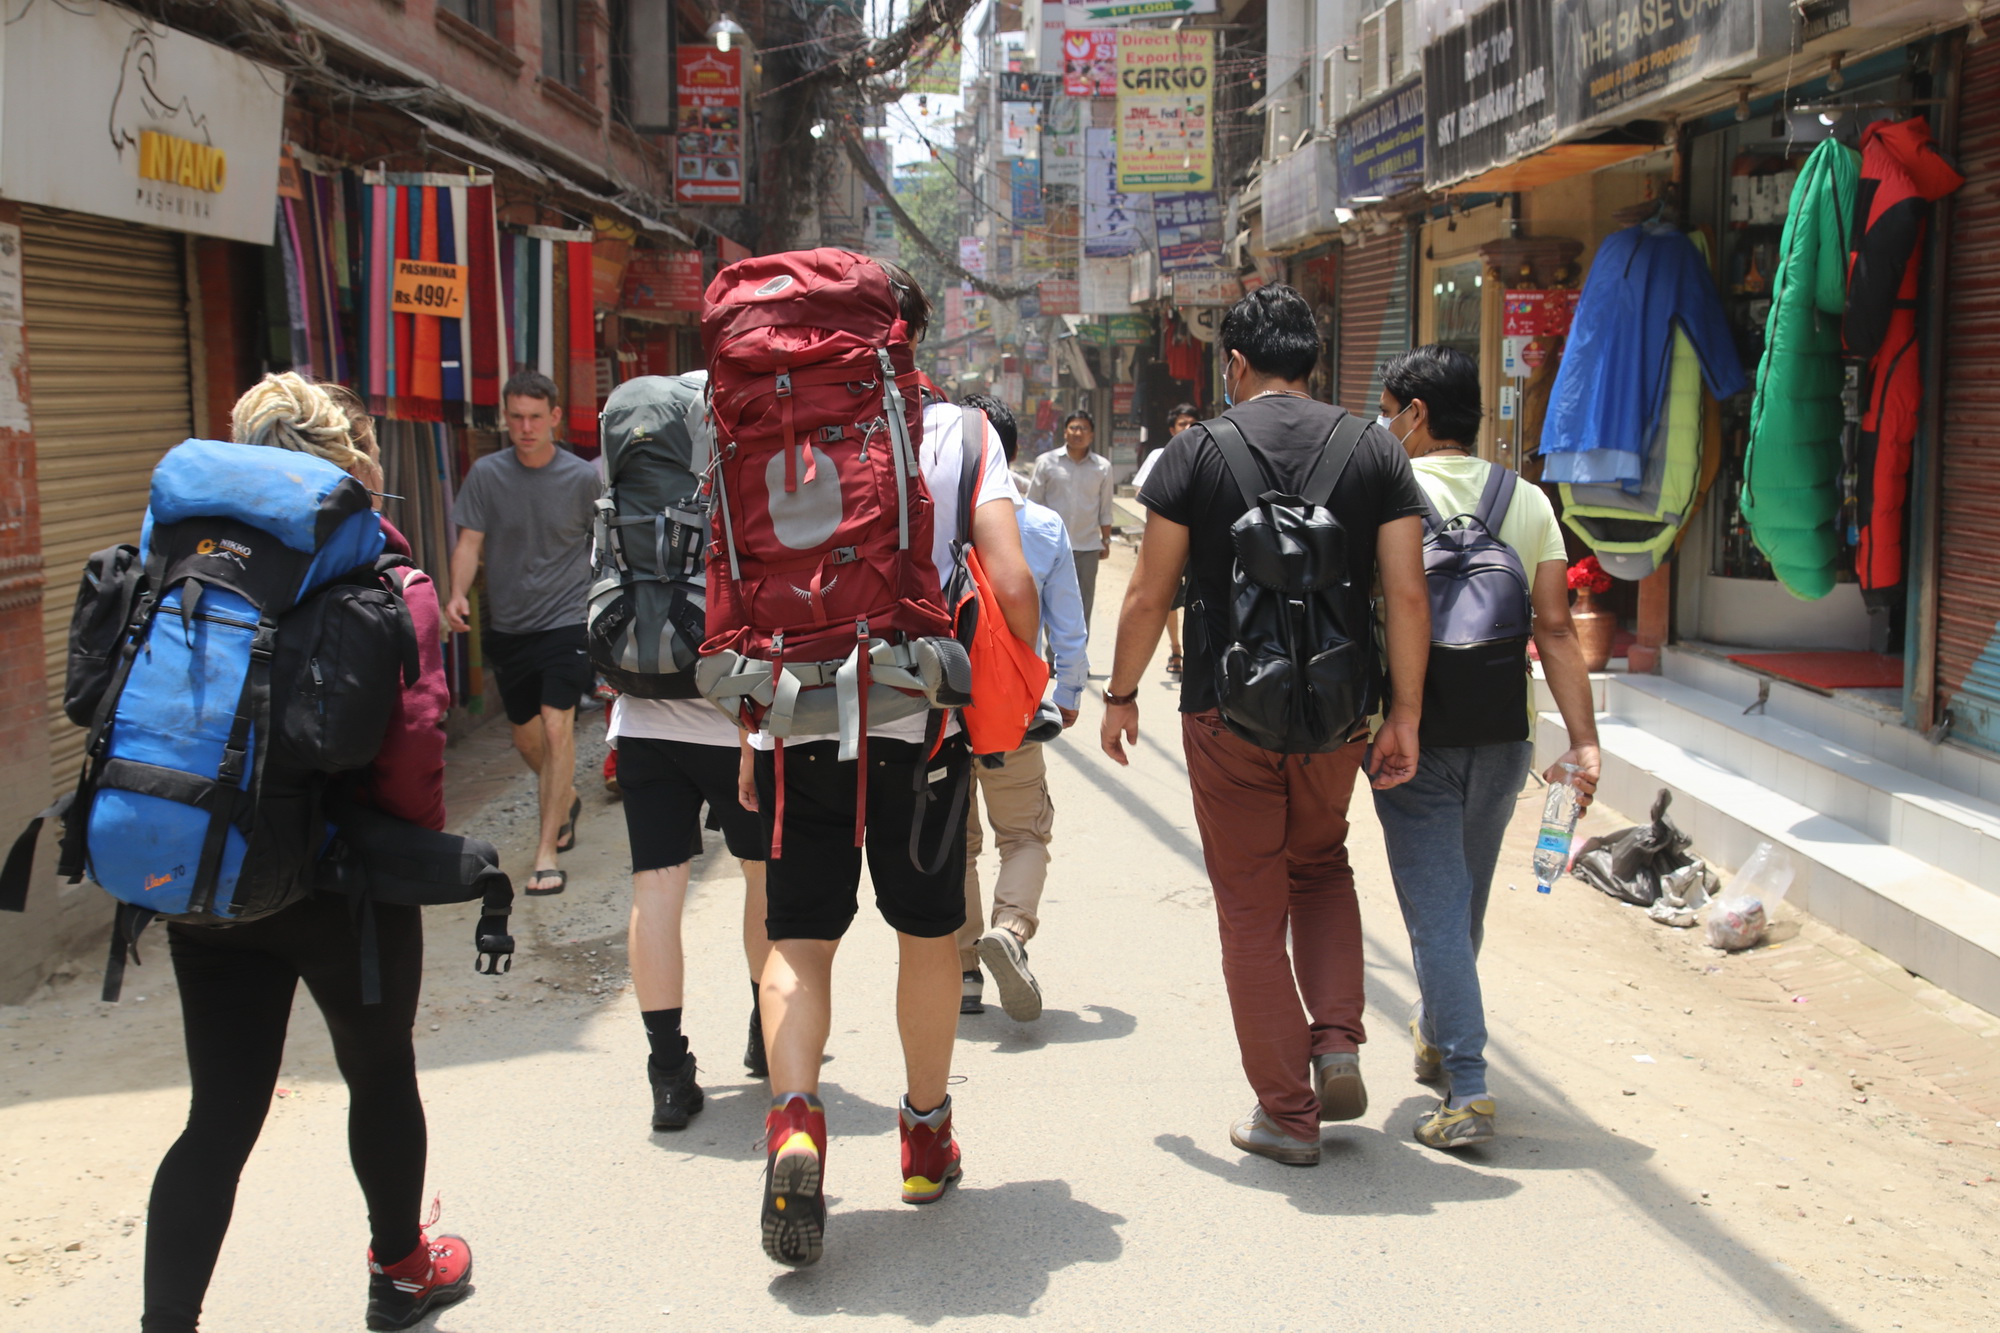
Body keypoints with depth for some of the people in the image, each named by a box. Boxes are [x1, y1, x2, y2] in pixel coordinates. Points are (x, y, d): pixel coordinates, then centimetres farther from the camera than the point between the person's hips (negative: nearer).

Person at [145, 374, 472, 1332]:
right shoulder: (386, 585, -9)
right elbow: (412, 738, -20)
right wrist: (420, 847, -5)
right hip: (345, 884, -3)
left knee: (220, 1116, 10)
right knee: (380, 1074, 20)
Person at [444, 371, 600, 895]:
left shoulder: (583, 478, -3)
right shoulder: (486, 474, -1)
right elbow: (469, 542, -3)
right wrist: (458, 594, -20)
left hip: (566, 620, -3)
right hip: (508, 626, 3)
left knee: (556, 724, -17)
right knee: (525, 737, 15)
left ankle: (546, 853, -13)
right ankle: (566, 799, 46)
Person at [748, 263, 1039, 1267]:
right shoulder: (957, 433, 1)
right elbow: (1012, 585, -8)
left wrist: (749, 732, 11)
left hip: (795, 723, 0)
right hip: (918, 722, 0)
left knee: (798, 938, 8)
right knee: (928, 933, 16)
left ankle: (794, 1122, -13)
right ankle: (927, 1136, 29)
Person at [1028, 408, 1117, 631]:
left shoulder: (1102, 467, 3)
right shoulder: (1047, 462, -1)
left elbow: (1105, 509, 10)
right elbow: (1033, 503, 4)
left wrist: (1106, 540, 9)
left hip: (1088, 547, 1)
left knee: (1083, 606, 6)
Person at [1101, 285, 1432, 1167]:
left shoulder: (1196, 451, -4)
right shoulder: (1375, 451, 2)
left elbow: (1149, 595, -4)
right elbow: (1407, 596, -3)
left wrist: (1121, 695, 8)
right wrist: (1405, 715, 3)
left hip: (1228, 714, -2)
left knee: (1252, 909, 8)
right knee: (1322, 867, 26)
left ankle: (1286, 1112, 12)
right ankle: (1338, 1043, 11)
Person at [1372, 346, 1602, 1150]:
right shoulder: (1528, 501, 5)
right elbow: (1556, 629, -2)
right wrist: (1584, 742, -5)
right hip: (1505, 729, 5)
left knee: (1436, 906, -1)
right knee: (1465, 899, 21)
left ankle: (1467, 1090, -7)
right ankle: (1436, 1036, 40)